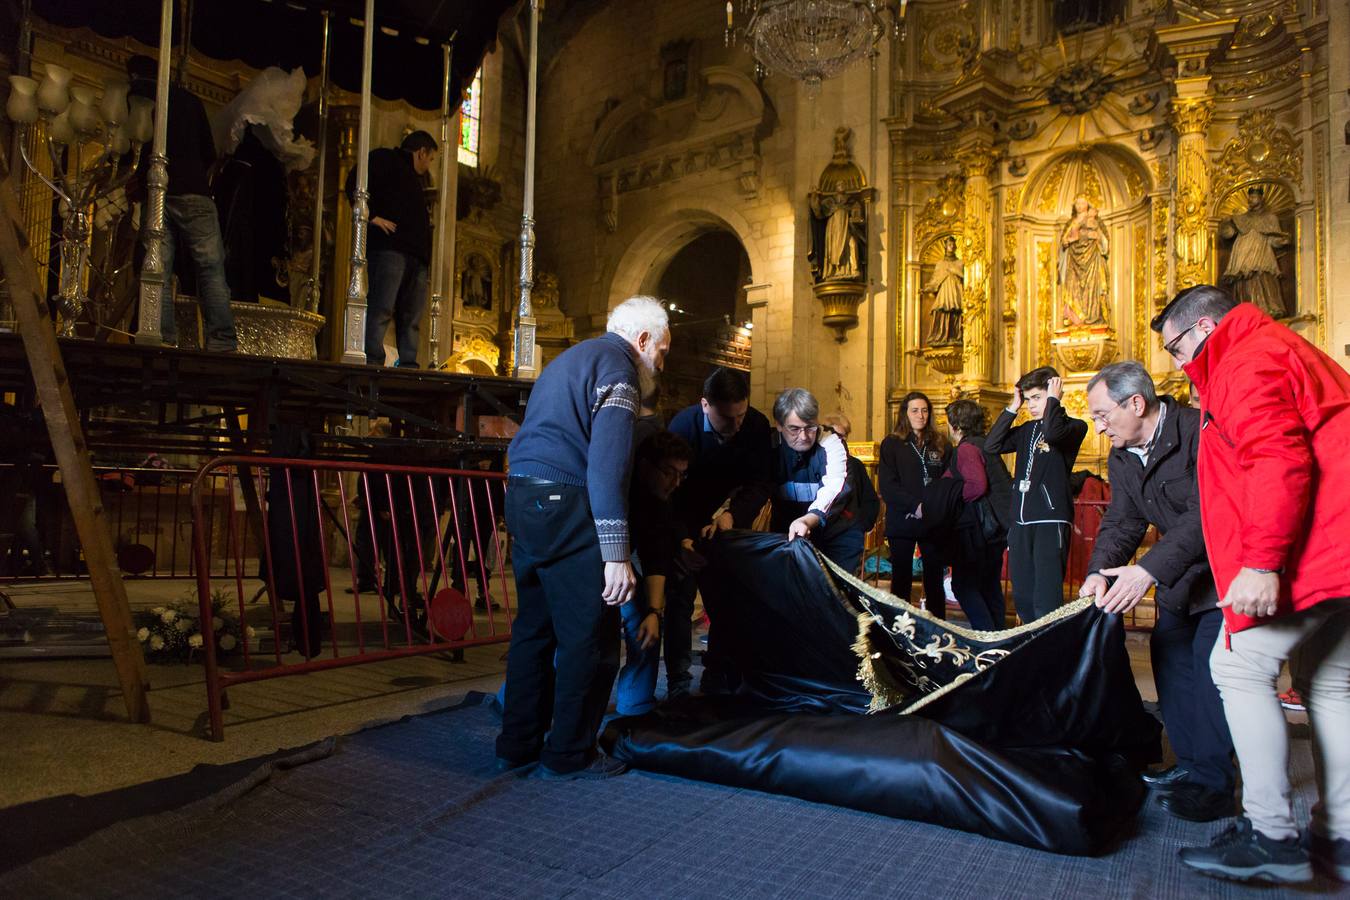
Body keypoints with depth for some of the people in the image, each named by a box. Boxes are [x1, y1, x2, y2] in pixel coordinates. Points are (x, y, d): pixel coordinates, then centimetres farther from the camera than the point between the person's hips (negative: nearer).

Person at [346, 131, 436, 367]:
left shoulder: (412, 179, 35)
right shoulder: (385, 158, 10)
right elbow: (354, 183, -7)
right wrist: (373, 217, -14)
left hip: (416, 255, 9)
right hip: (390, 247, -9)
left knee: (411, 318, 0)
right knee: (381, 309, -18)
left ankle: (408, 369, -4)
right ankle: (372, 363, -24)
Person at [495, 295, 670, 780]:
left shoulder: (571, 359, 24)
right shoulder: (616, 366, -7)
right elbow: (607, 465, -18)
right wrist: (616, 554, -21)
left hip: (522, 498, 10)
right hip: (564, 507, -10)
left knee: (535, 626, 16)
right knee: (590, 633, 1)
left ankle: (517, 744, 25)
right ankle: (570, 753, 11)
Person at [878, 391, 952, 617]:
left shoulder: (940, 444, 11)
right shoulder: (892, 444, 2)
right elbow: (886, 486, -6)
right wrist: (915, 505, -15)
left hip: (934, 521, 2)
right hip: (902, 521, -2)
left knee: (934, 580, 6)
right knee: (901, 579, 2)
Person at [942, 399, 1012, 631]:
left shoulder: (966, 448, -14)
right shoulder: (984, 444, 15)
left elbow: (977, 485, -27)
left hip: (977, 527, -10)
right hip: (997, 526, 10)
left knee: (963, 585, -4)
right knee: (990, 586, 15)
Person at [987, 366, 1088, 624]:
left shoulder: (1074, 426, -2)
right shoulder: (1027, 429, 17)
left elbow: (1052, 433, -24)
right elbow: (992, 445, 5)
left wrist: (1053, 399, -9)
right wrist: (1012, 408, 4)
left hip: (1051, 519, -7)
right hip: (1021, 520, 7)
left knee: (1046, 600, -12)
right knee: (1022, 598, 12)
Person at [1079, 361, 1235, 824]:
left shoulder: (1203, 432, -26)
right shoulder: (1121, 458, 0)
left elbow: (1207, 514, -34)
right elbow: (1121, 522, -1)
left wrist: (1150, 569, -42)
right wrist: (1100, 572, -20)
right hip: (1179, 575, 8)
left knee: (1211, 663, -14)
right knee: (1169, 656, 9)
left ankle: (1214, 784, -4)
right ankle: (1192, 763, 22)